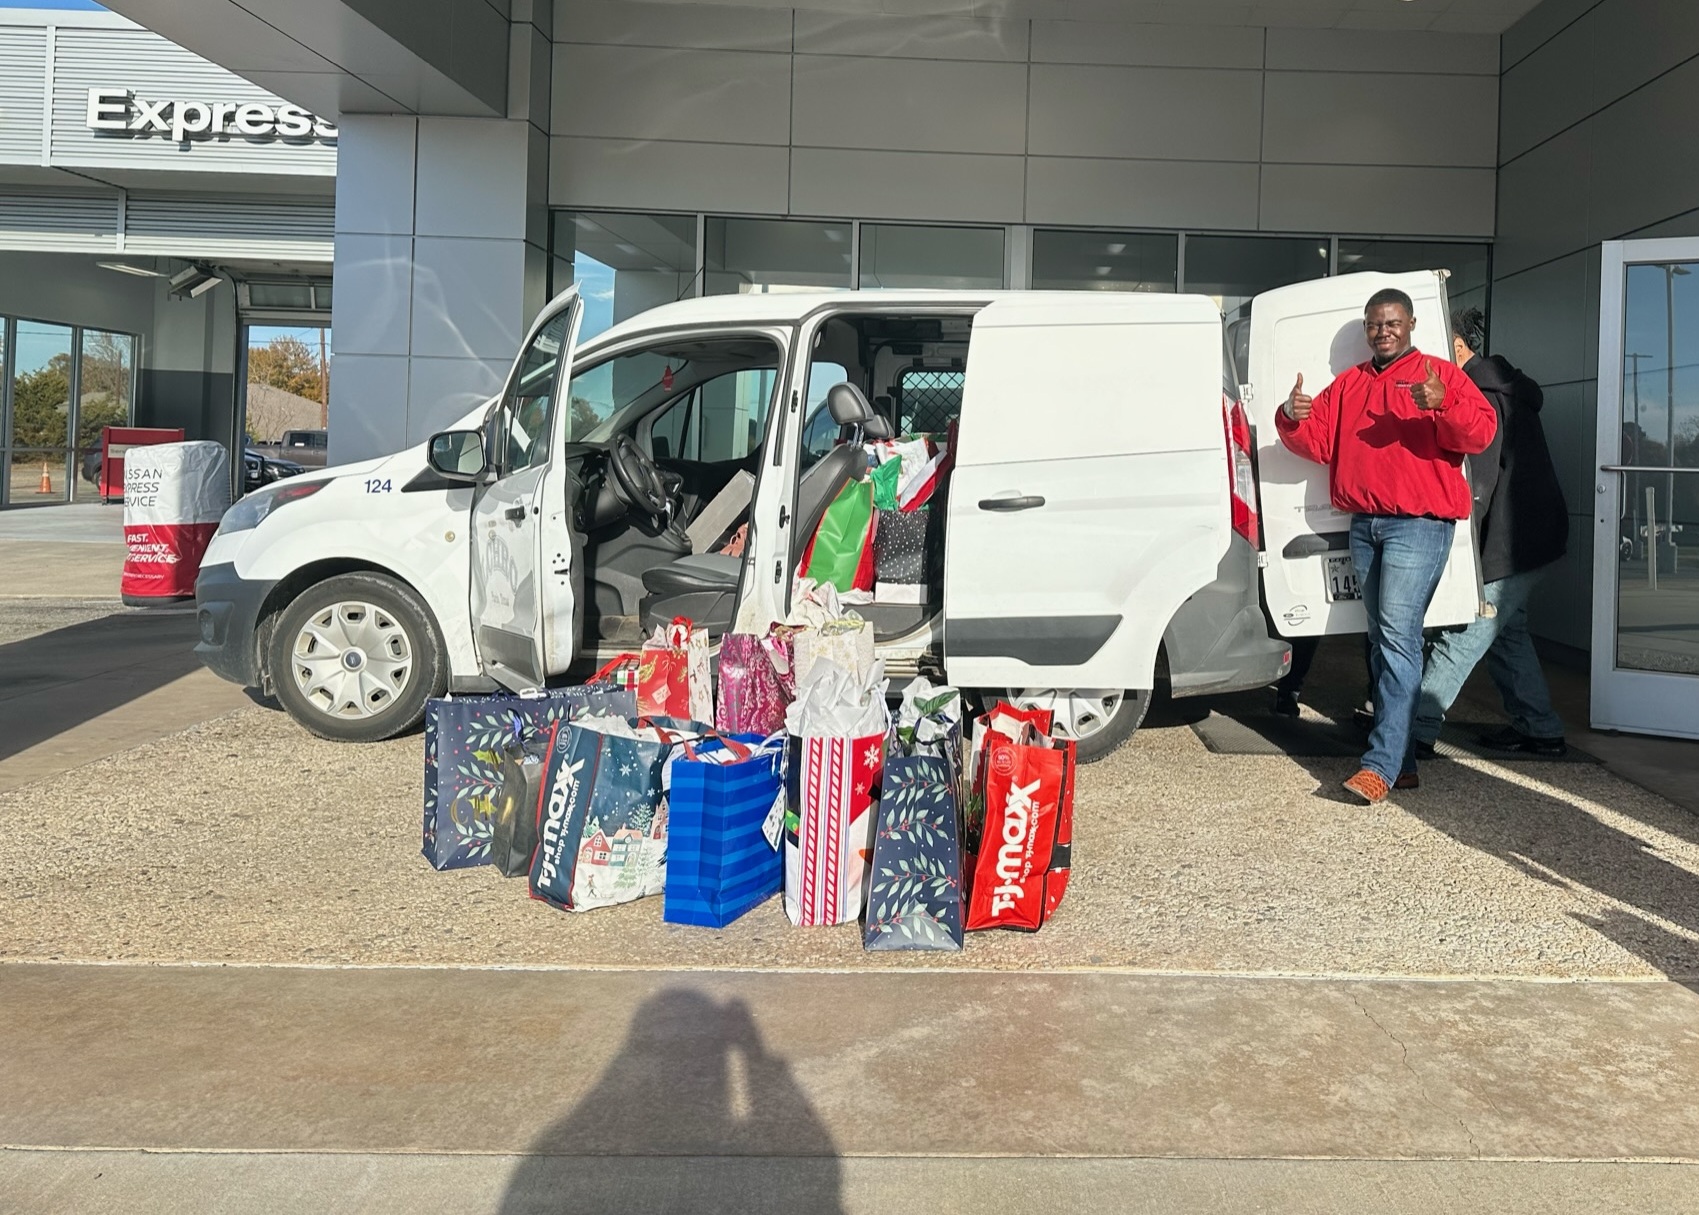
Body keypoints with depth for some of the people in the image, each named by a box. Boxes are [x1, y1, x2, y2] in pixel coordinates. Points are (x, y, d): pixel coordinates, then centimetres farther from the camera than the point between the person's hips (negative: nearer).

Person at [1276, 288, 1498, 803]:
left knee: (1398, 634, -16)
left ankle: (1381, 762, -18)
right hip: (1364, 524, 6)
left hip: (1419, 524, -6)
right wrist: (1293, 419, -7)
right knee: (1382, 638, 8)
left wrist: (1444, 405, -28)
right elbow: (1317, 442, 14)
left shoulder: (1442, 375, 3)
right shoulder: (1347, 384, 18)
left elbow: (1481, 431, -9)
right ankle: (1403, 760, 15)